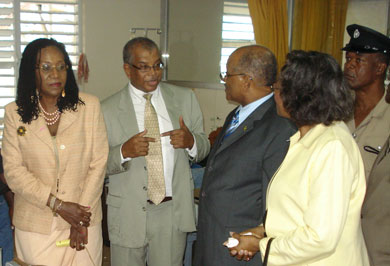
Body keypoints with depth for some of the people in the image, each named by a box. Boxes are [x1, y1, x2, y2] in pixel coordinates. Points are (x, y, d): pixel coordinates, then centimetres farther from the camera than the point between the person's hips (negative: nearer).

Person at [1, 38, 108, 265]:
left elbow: (99, 163, -4)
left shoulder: (90, 106, -4)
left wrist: (81, 220, -8)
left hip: (84, 220, 0)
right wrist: (58, 205, -13)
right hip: (35, 226, 1)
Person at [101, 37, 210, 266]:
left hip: (174, 212, 2)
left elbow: (204, 148, 6)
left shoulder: (185, 98, 2)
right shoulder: (108, 109, -4)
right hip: (128, 213, -1)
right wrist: (124, 152, -23)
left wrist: (191, 141, -17)